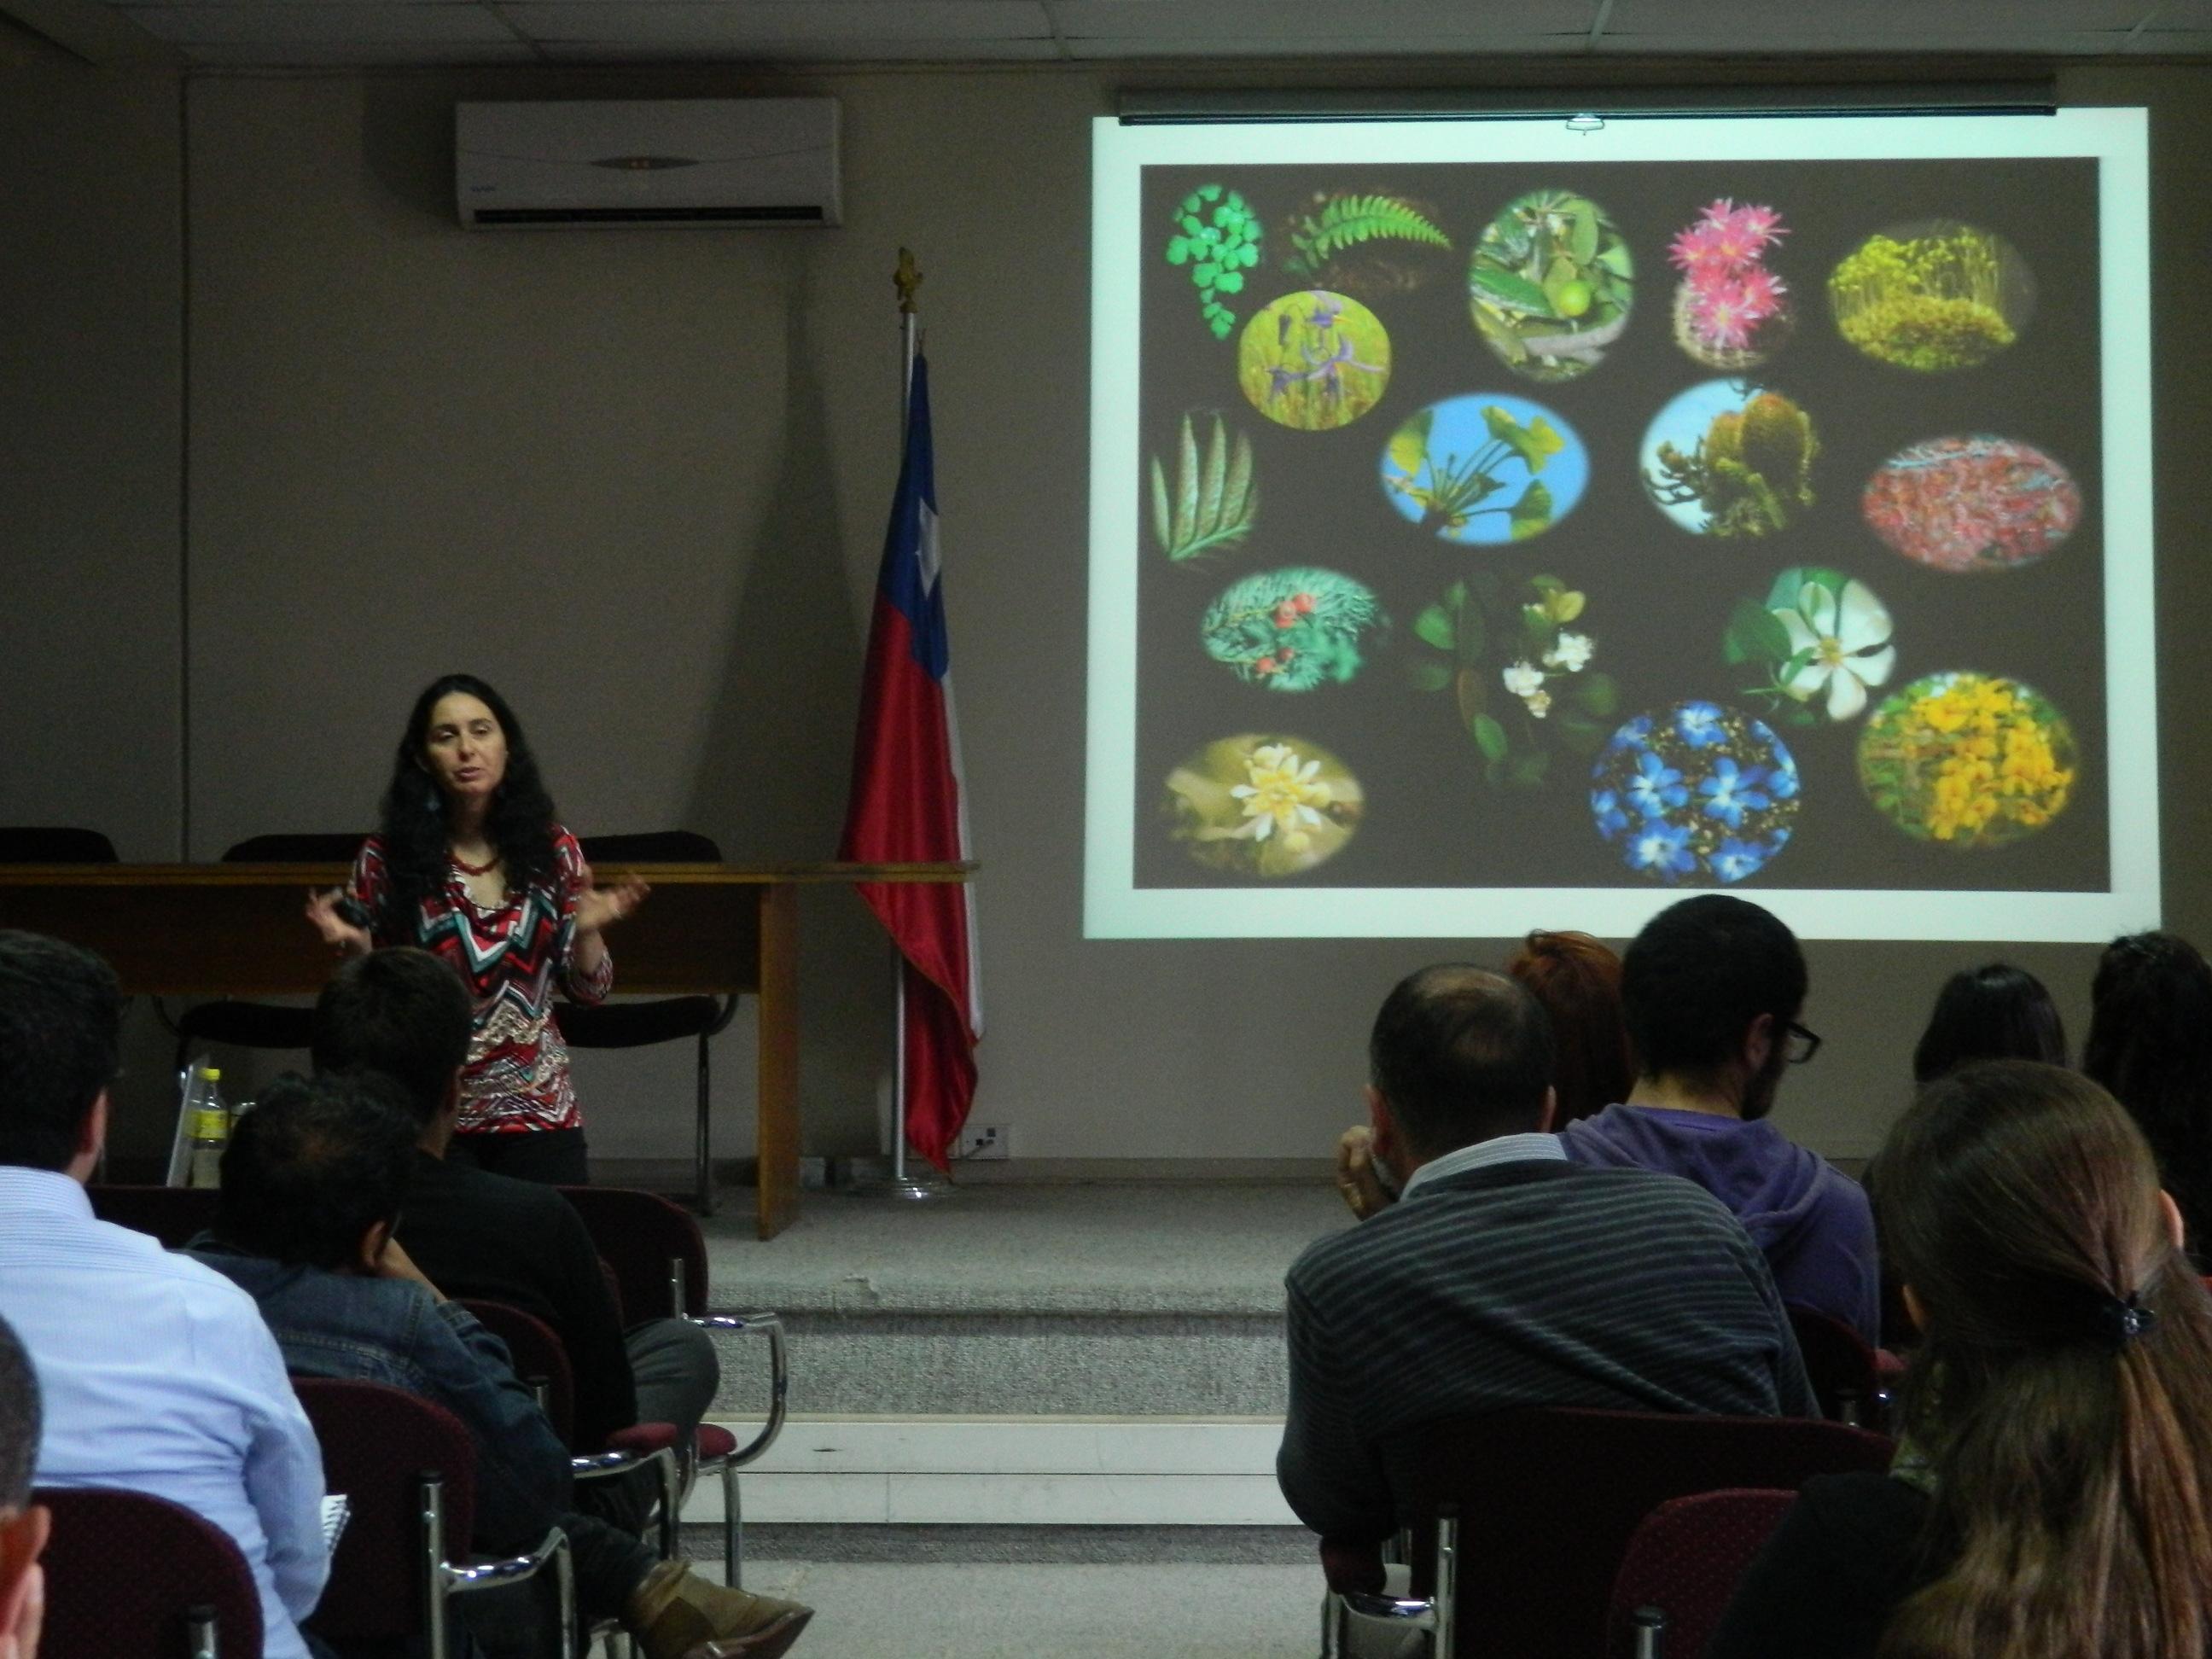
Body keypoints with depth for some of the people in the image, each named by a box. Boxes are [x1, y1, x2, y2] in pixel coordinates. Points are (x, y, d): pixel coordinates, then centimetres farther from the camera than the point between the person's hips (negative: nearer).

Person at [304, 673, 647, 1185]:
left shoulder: (551, 849, 1)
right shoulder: (387, 858, -4)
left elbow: (589, 990, 4)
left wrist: (588, 930, -15)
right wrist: (353, 946, -15)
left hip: (537, 1114, 1)